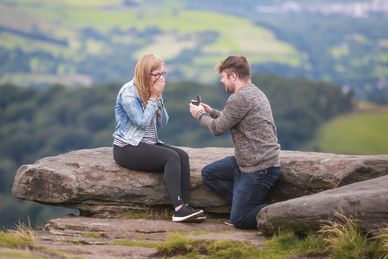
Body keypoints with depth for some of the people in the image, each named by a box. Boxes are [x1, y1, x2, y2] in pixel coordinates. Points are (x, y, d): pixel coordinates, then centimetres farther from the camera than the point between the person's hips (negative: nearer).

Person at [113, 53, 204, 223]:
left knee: (183, 156, -17)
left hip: (149, 144, 8)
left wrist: (158, 97, -6)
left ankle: (184, 206, -25)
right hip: (127, 149, -8)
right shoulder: (128, 92, -13)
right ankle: (178, 209, -32)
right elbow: (142, 122, -19)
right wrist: (154, 98, -14)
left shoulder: (151, 91, 9)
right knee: (171, 157, -26)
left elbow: (163, 122, 6)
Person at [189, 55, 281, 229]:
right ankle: (246, 205, 9)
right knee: (209, 173, 16)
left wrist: (199, 114, 8)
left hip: (259, 169, -10)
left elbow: (218, 128, -9)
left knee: (239, 220, -5)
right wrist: (212, 112, 17)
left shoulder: (239, 98, -20)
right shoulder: (254, 92, 12)